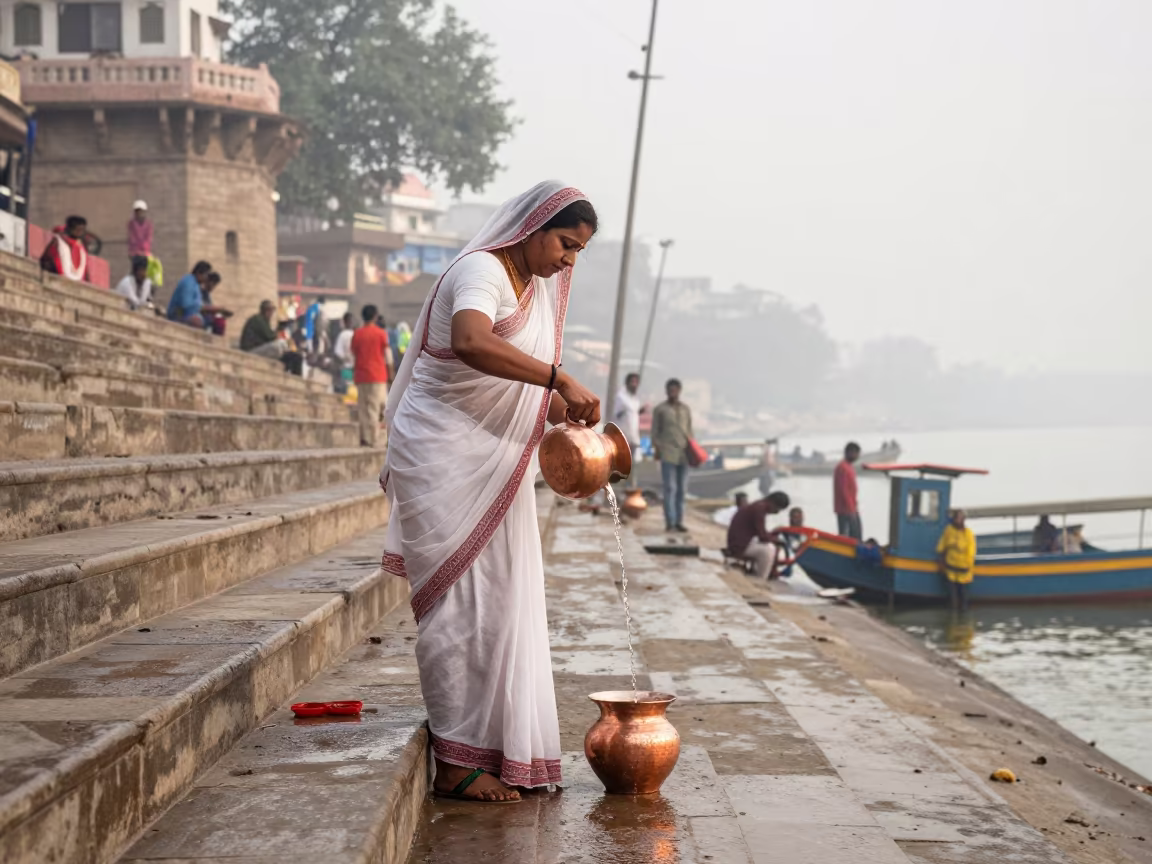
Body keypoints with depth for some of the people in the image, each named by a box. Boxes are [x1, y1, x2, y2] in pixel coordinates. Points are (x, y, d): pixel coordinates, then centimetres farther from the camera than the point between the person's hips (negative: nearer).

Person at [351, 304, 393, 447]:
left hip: (361, 376, 3)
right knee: (375, 407, -4)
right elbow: (387, 355, -2)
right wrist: (390, 372, 8)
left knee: (362, 407, 7)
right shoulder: (381, 333, -2)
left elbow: (353, 356, 11)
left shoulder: (356, 334, 6)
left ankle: (364, 437, 0)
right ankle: (373, 438, -9)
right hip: (377, 376, -3)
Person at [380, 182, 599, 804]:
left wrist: (568, 411, 2)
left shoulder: (537, 286, 15)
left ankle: (501, 751, 17)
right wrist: (559, 378, -41)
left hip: (494, 467, 9)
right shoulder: (482, 272, -15)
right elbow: (471, 342, -38)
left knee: (501, 602, 9)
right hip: (444, 457, -9)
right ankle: (456, 763, -3)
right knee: (462, 602, -8)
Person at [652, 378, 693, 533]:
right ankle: (669, 522, -12)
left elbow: (689, 431, 15)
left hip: (683, 453, 4)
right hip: (667, 452, -4)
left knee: (680, 489, 4)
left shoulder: (686, 409, 12)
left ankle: (679, 521, 7)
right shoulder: (659, 409, 1)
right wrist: (656, 449, -10)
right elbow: (654, 431, 0)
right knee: (670, 488, -12)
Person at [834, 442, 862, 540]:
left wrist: (855, 506, 18)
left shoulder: (850, 467, 15)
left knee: (857, 535, 11)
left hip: (852, 509, 10)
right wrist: (851, 508, -22)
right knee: (843, 535, -8)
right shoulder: (842, 468, -18)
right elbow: (843, 490, -22)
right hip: (845, 509, -10)